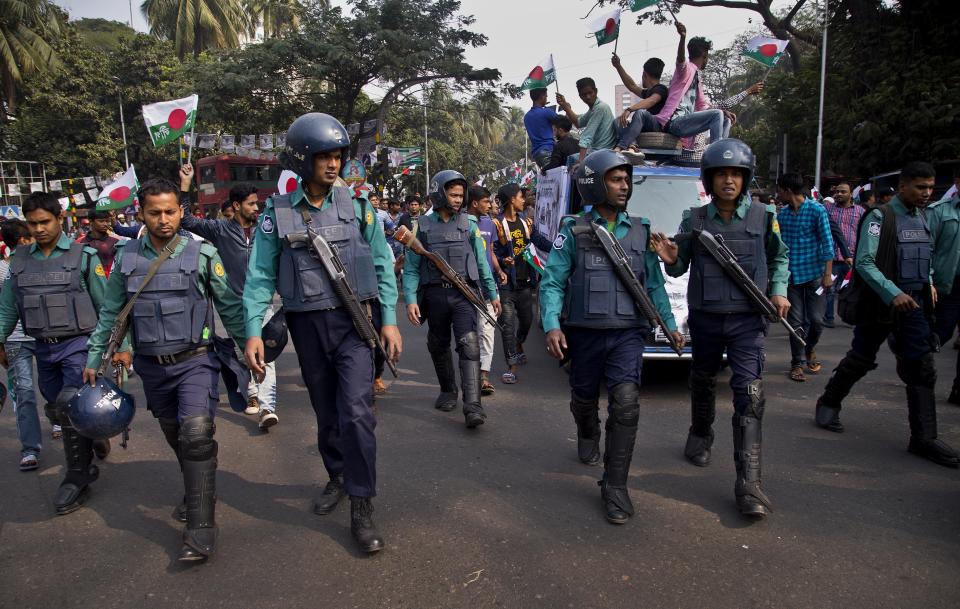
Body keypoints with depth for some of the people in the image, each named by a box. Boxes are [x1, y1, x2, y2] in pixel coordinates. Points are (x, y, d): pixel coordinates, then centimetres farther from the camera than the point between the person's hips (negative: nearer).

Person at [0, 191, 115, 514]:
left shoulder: (83, 256, -5)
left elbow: (106, 306, -4)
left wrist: (121, 346, -5)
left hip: (78, 345, -5)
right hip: (44, 348, 5)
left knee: (71, 409, -12)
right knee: (59, 412, 14)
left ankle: (77, 478, 3)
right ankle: (94, 437, 39)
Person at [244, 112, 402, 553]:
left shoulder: (357, 206, 0)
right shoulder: (277, 213, 0)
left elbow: (382, 265, 2)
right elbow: (260, 276, 0)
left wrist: (389, 320, -3)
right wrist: (253, 331, -8)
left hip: (354, 321, -1)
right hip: (307, 325, 2)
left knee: (356, 411, -11)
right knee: (326, 412, 15)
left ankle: (361, 508, -1)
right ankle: (337, 477, 39)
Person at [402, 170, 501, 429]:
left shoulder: (469, 223, 6)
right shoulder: (422, 226, 4)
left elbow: (482, 261, 10)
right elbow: (411, 267, 2)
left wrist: (492, 293, 11)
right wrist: (410, 300, -9)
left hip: (464, 293, -1)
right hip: (435, 294, 1)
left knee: (469, 344, -14)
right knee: (439, 347, 13)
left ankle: (472, 405, -17)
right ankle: (448, 391, 35)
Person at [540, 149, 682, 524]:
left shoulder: (640, 231, 6)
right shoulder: (573, 232, -3)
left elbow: (654, 283, 13)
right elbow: (552, 282, -6)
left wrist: (669, 324, 11)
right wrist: (552, 325, -19)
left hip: (627, 334, 1)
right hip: (585, 334, -1)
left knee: (625, 403, -14)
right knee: (584, 399, 16)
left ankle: (615, 486, -2)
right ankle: (588, 436, 52)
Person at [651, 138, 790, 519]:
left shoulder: (763, 217, 0)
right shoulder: (693, 220, 0)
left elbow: (779, 257, 15)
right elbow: (680, 268, 7)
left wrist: (778, 291, 0)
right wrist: (671, 260, -15)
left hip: (748, 319, -1)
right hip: (705, 317, 2)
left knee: (749, 395, -10)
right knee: (703, 383, 18)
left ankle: (749, 483, -9)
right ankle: (700, 438, 45)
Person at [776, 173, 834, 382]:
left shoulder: (817, 210, -7)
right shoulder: (782, 214, 5)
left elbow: (827, 243, -8)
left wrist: (828, 274, -12)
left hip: (813, 274, -3)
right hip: (791, 276, 3)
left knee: (816, 320, 2)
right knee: (796, 322, 3)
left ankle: (810, 349, 29)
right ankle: (798, 363, 12)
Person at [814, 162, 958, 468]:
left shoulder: (924, 218, 11)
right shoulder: (879, 217, -11)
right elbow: (864, 262, -19)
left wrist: (928, 286, 9)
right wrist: (893, 294, -26)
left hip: (913, 304, 6)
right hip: (880, 303, -6)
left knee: (922, 368, 0)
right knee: (860, 360, 8)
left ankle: (924, 438, 5)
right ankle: (828, 403, 31)